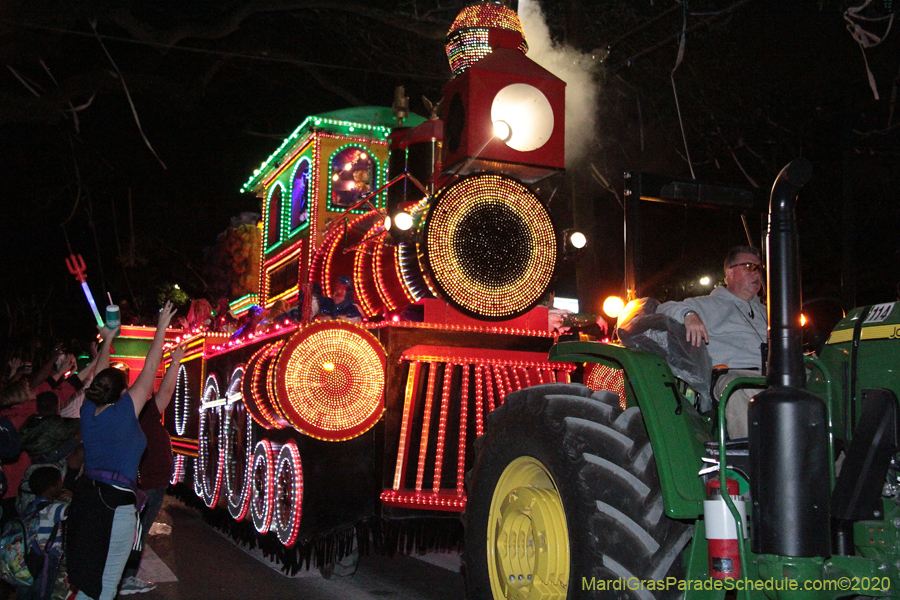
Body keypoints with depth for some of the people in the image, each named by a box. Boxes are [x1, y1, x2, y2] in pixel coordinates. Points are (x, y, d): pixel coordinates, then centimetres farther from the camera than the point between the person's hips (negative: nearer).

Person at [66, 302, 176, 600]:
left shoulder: (89, 411, 3)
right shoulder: (124, 413, -12)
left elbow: (99, 377, 19)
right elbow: (149, 370, -8)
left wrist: (107, 340, 30)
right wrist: (161, 328, -2)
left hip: (85, 496, 7)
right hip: (116, 505, -7)